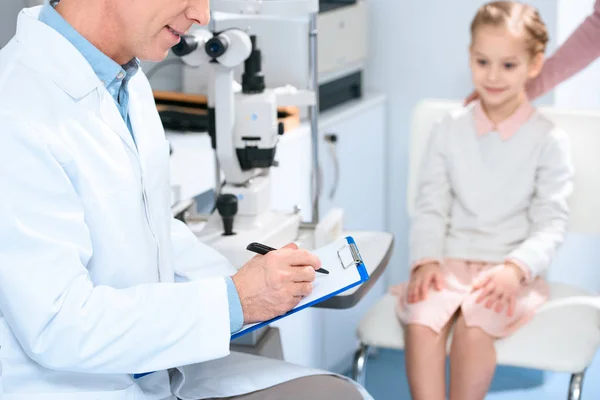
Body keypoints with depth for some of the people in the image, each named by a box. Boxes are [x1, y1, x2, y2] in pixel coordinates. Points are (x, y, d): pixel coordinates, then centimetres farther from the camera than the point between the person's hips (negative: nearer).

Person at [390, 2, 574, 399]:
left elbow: (551, 225, -4)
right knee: (420, 319, -28)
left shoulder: (549, 141, 0)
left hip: (512, 271, -2)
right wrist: (425, 260, -11)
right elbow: (431, 207, 7)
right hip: (450, 262, 2)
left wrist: (514, 269, -22)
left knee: (474, 322, -32)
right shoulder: (449, 130, 7)